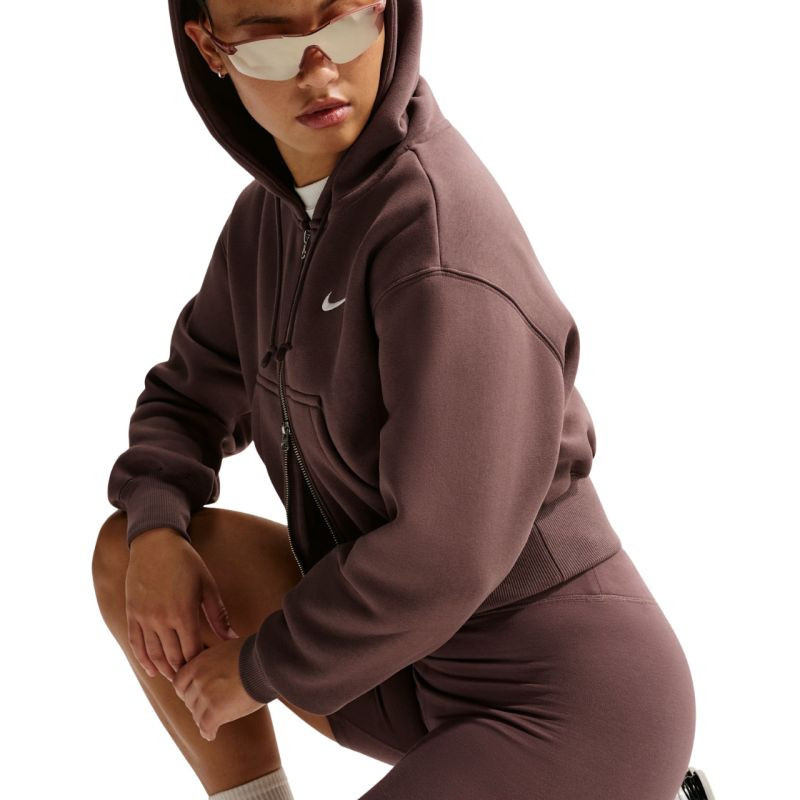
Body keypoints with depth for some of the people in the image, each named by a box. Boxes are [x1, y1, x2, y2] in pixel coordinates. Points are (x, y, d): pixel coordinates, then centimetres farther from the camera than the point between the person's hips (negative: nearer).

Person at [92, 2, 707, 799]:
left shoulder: (442, 237, -26)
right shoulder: (272, 216, 3)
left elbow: (444, 554, -26)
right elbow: (189, 402, 16)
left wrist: (260, 666, -11)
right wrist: (155, 533, -6)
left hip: (574, 717, -8)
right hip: (432, 675, 8)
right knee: (128, 549, 6)